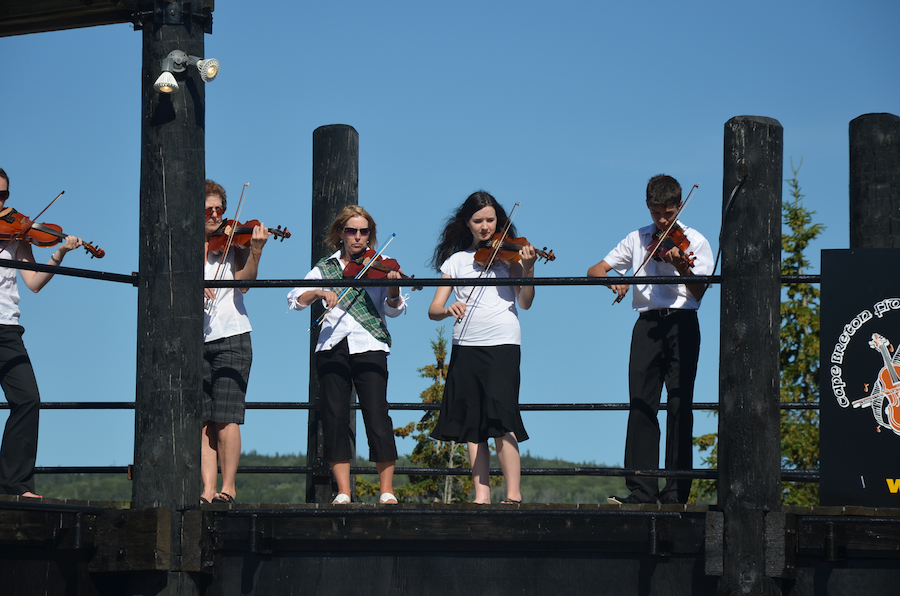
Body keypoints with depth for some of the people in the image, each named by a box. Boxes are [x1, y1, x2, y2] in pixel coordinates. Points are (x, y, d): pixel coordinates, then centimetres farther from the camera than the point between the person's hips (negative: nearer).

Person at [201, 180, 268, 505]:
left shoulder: (233, 241, 5)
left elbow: (243, 283, -9)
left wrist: (255, 251, -24)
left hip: (230, 338, -2)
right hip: (195, 342, 2)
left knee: (224, 417, -9)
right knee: (203, 420, -2)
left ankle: (227, 487, -1)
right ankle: (208, 490, -3)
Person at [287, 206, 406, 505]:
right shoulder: (326, 268, 14)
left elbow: (394, 309, -3)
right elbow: (295, 300, 6)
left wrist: (393, 291, -24)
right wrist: (319, 292, -12)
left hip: (368, 346, -2)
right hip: (332, 346, 2)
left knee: (376, 415, -11)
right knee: (334, 416, -2)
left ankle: (387, 491, -6)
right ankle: (343, 492, 2)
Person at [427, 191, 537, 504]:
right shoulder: (456, 260, 13)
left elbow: (525, 302, -4)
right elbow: (433, 310, 6)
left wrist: (527, 271, -21)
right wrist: (448, 309, -17)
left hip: (502, 341, -3)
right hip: (466, 345, 4)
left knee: (500, 419, -15)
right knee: (471, 423, 0)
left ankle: (514, 492, -14)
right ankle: (481, 495, 2)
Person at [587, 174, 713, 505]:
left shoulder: (694, 241, 5)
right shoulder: (637, 240, 15)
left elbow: (699, 292, -5)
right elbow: (594, 270, 11)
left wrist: (683, 267, -25)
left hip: (682, 323, -3)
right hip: (647, 325, 3)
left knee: (679, 405, -6)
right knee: (641, 403, -6)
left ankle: (676, 490, -6)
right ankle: (641, 489, -9)